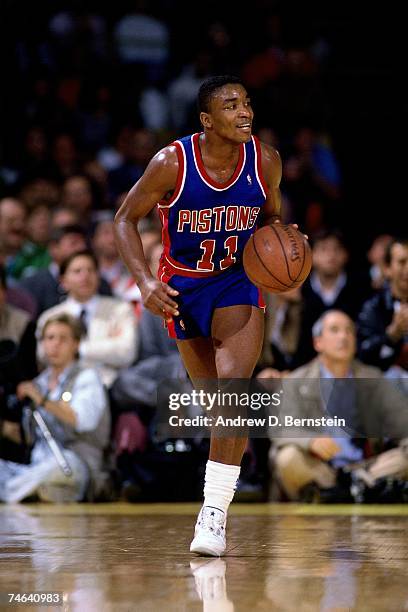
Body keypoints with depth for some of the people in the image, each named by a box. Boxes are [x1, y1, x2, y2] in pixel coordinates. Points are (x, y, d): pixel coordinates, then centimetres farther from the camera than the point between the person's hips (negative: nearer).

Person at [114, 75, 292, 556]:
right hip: (183, 286, 0)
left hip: (238, 280, 0)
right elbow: (125, 220, -9)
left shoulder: (265, 161, -12)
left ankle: (214, 513, -23)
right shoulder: (171, 164, -21)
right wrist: (144, 281, -21)